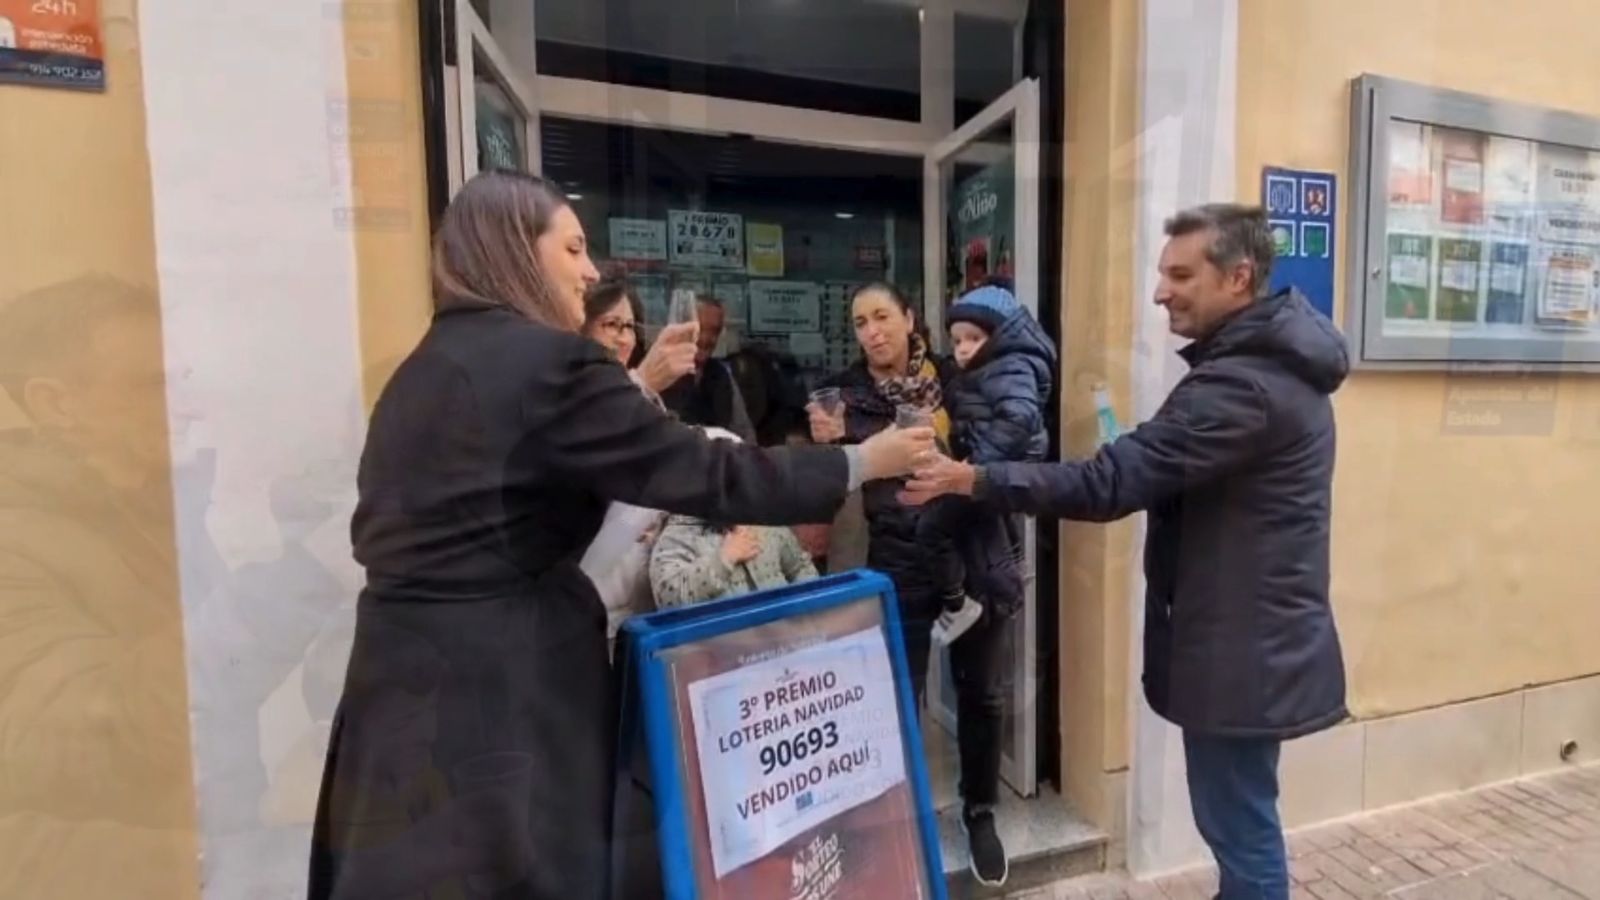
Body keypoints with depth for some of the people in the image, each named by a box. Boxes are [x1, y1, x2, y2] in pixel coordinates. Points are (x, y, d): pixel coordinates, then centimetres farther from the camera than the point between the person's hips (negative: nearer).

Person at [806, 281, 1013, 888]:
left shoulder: (955, 378, 0)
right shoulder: (847, 393, -1)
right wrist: (824, 445, -20)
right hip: (899, 563, -1)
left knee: (982, 691, 14)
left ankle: (980, 812, 38)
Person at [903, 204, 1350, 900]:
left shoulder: (1243, 383, -24)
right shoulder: (1276, 361, 9)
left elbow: (1111, 482, -29)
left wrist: (972, 479, -26)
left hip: (1242, 649, -10)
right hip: (1257, 637, 10)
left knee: (1241, 831, 8)